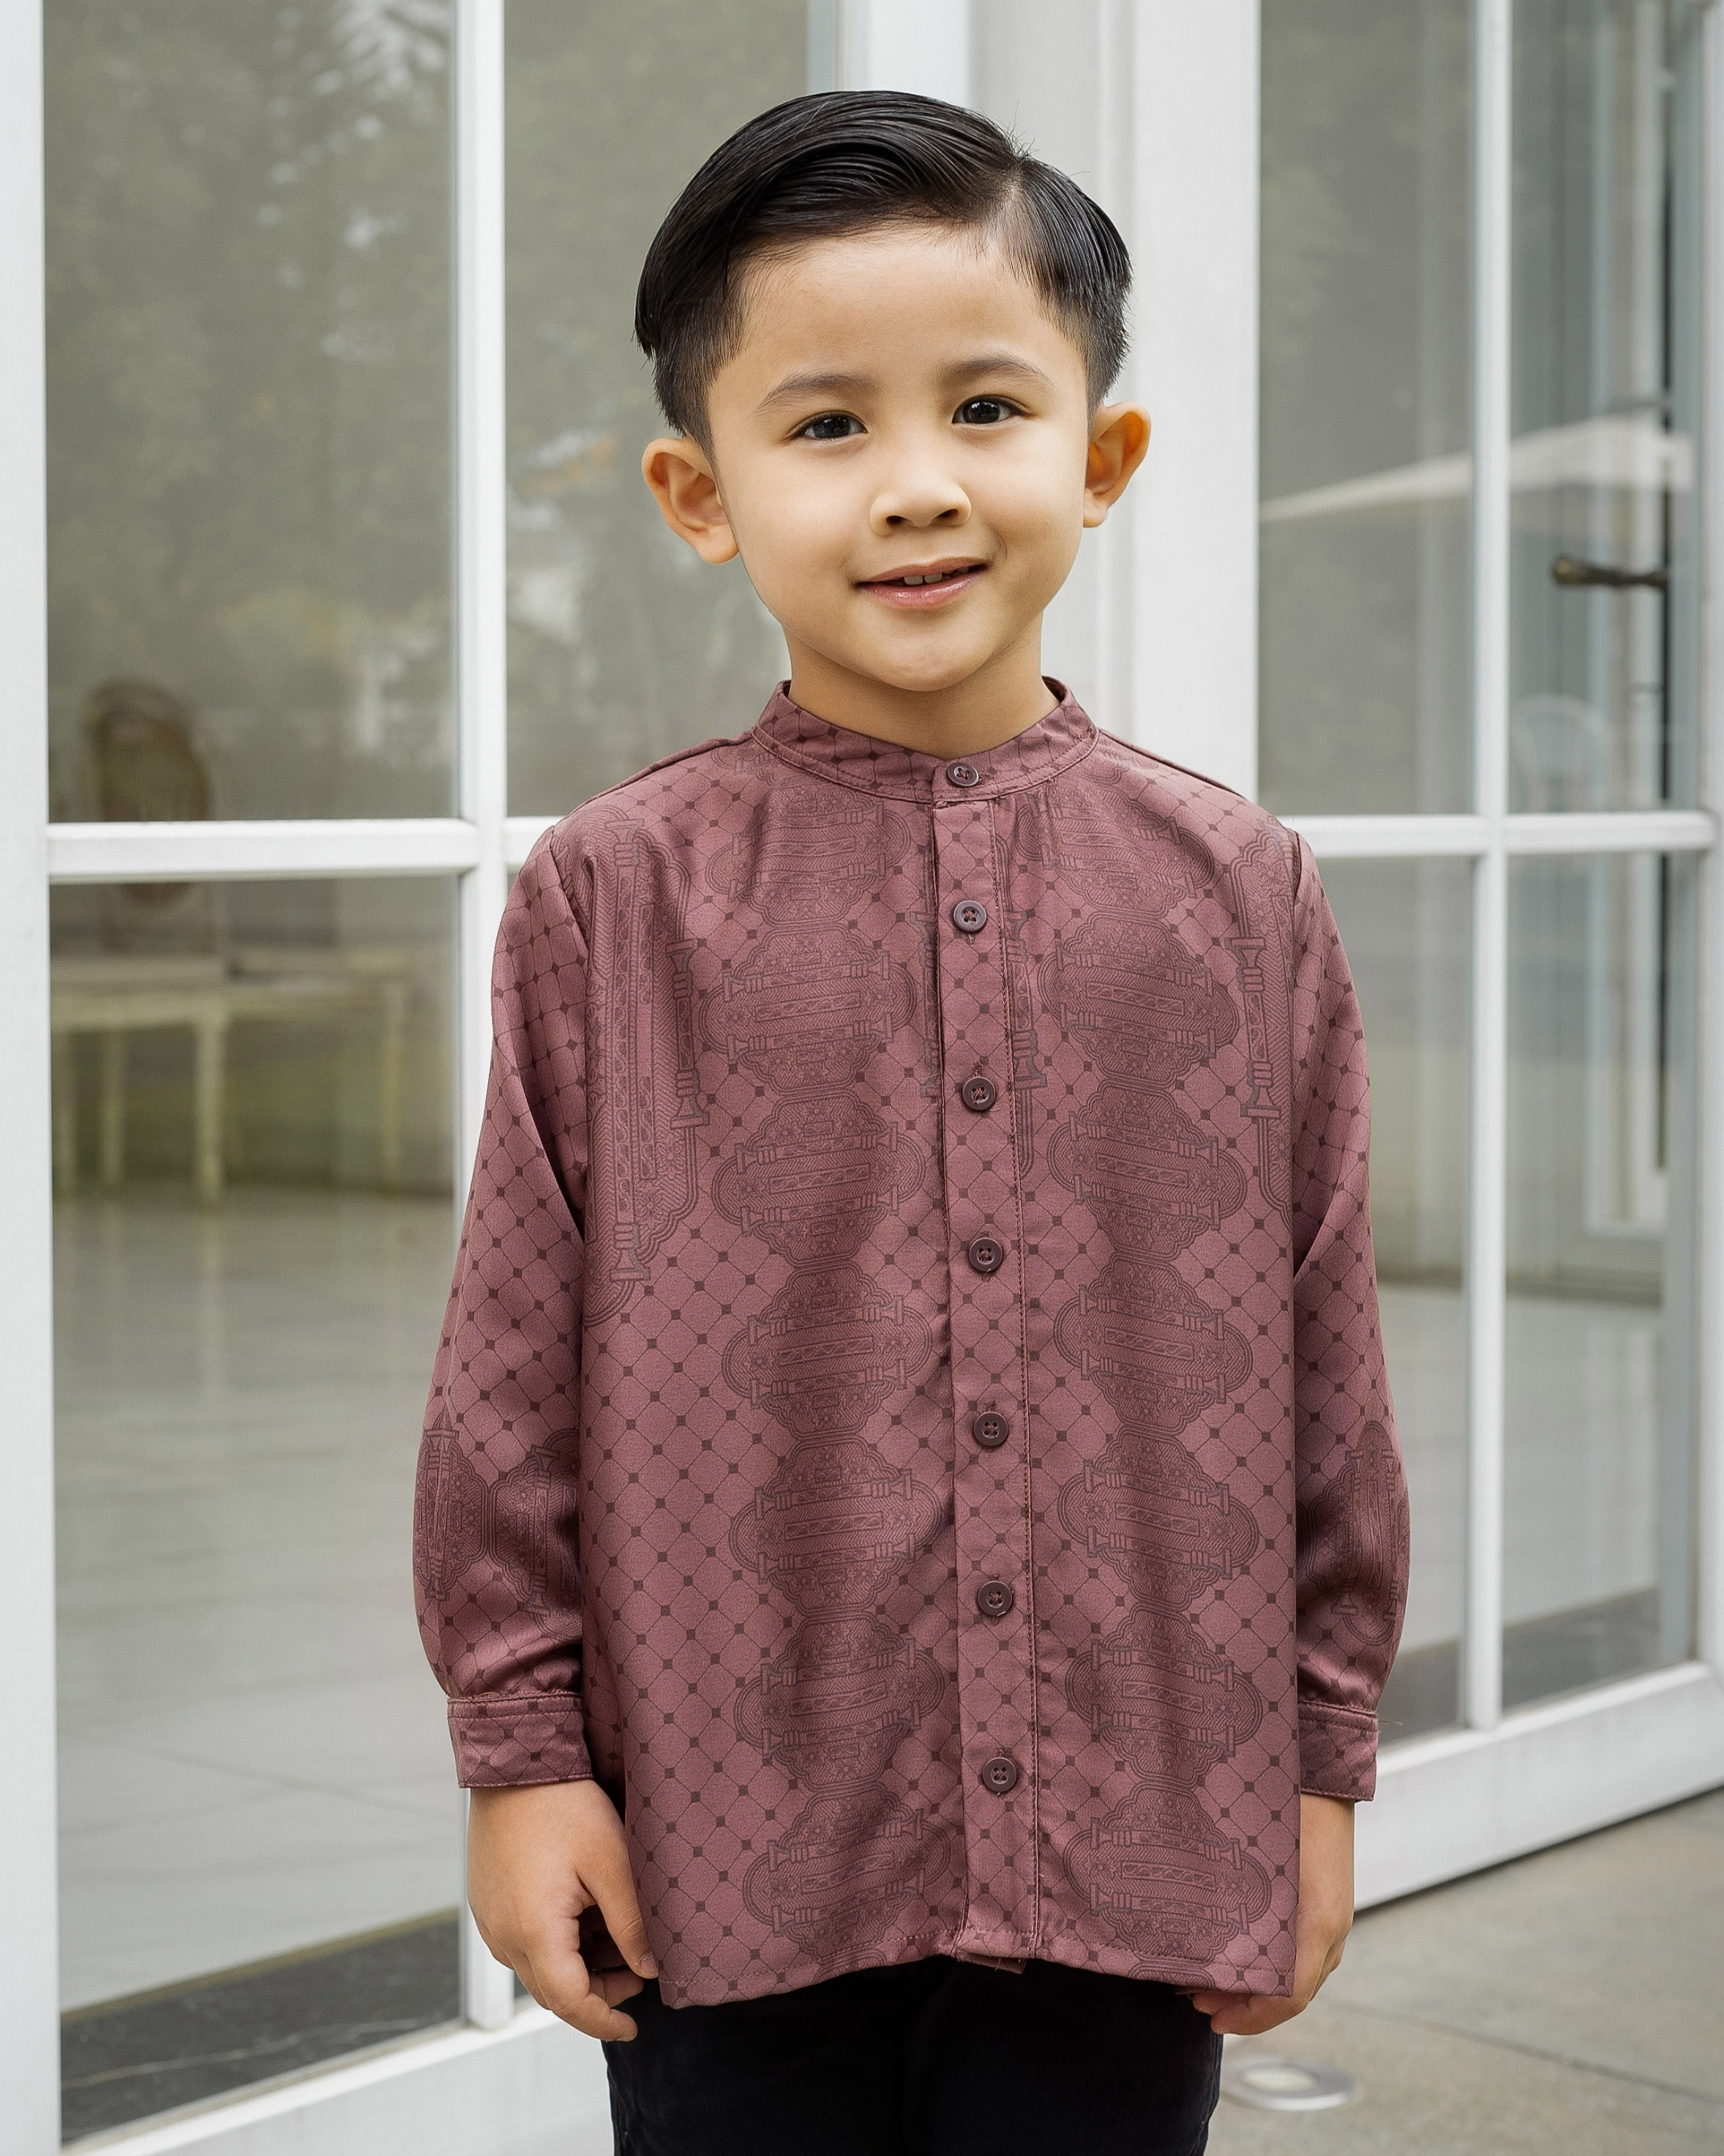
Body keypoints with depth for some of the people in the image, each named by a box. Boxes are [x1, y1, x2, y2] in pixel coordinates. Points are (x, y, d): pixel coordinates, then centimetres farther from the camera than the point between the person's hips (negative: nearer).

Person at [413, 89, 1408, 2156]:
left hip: (1127, 1840, 1)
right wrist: (522, 1749, 0)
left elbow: (1320, 1356, 5)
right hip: (734, 1840, -1)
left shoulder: (1238, 893, 0)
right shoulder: (614, 896, -4)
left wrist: (1320, 1763, 6)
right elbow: (518, 1355, 0)